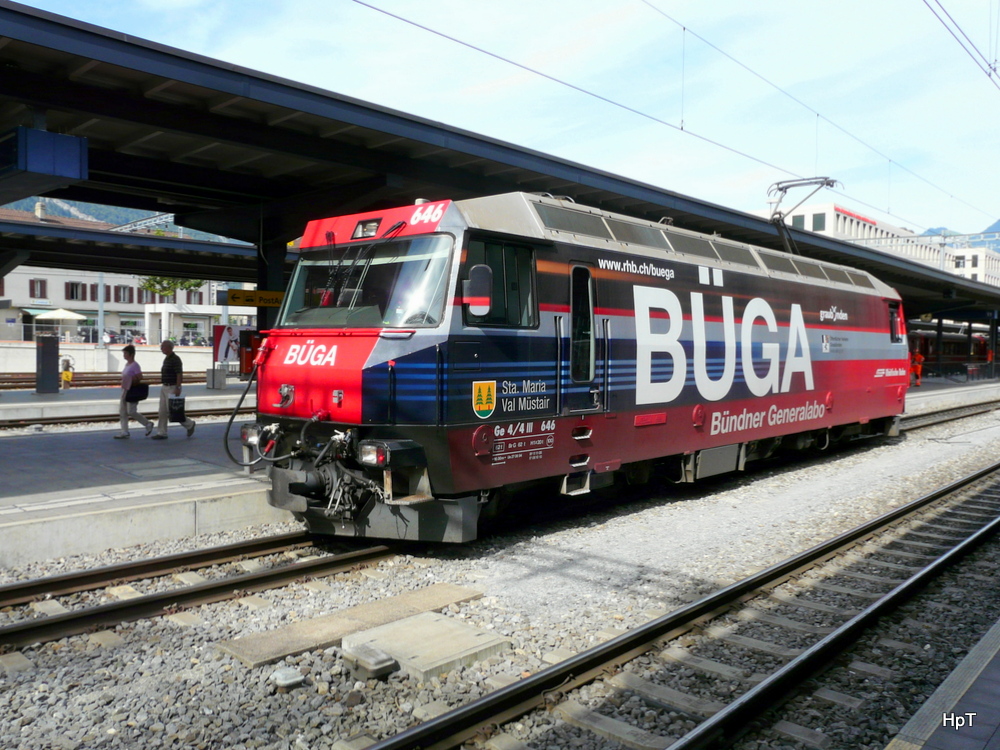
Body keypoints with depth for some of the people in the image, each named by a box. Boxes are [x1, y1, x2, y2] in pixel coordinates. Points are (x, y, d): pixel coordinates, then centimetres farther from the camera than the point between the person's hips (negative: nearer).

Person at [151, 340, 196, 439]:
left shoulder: (175, 359, -15)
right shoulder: (166, 359, 14)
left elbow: (179, 374, -21)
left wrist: (177, 388, -26)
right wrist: (163, 386, 20)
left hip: (172, 388, -9)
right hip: (164, 387, 9)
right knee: (163, 411, 6)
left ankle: (189, 424, 11)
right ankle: (161, 433, 9)